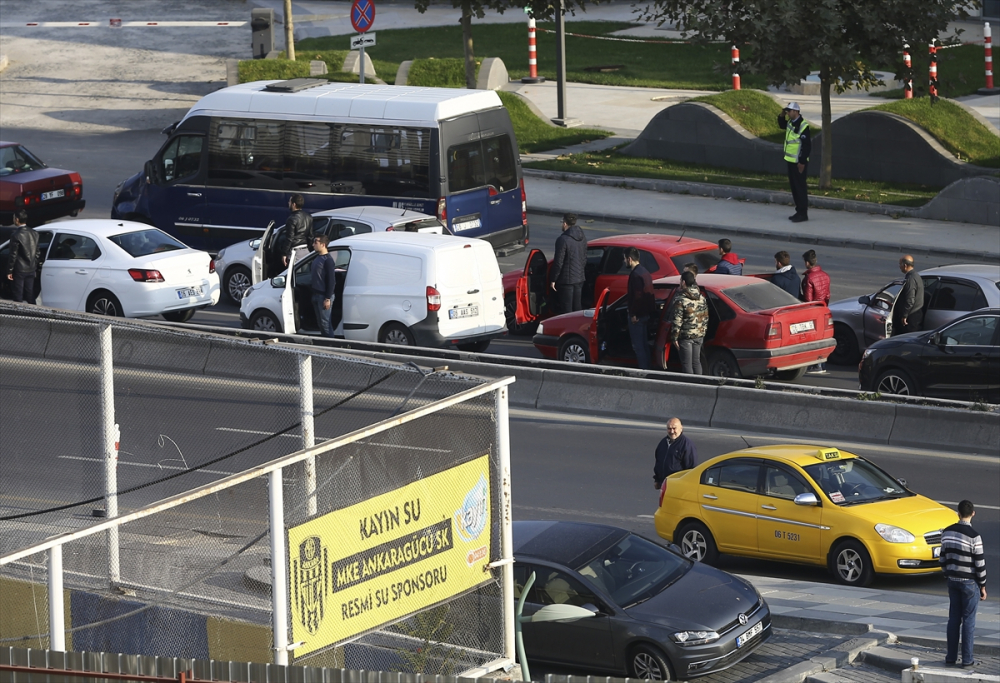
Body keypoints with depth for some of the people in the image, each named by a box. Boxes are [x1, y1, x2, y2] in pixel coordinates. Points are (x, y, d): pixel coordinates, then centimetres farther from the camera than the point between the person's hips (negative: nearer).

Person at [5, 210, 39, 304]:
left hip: (19, 270, -6)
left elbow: (13, 255, -15)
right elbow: (37, 252, 9)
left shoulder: (16, 236, -19)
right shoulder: (34, 233, 1)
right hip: (31, 269, 6)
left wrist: (9, 271, -7)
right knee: (30, 295, 13)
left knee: (18, 296, 2)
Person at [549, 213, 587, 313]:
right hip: (580, 278, 7)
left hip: (566, 280, -7)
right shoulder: (583, 238, 5)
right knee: (578, 307, 15)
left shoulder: (563, 240, -19)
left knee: (566, 309, -1)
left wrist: (553, 279, -10)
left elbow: (558, 262, -18)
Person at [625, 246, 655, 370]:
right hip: (645, 312, 10)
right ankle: (646, 367, 24)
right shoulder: (644, 271, 11)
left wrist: (634, 314, -20)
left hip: (637, 314, -10)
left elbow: (637, 296, -25)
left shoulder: (636, 274, -21)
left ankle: (643, 369, -3)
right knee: (643, 343, 18)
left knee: (637, 345, -4)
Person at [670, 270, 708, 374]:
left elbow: (677, 321, -17)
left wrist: (674, 338, -11)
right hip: (699, 335, 7)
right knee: (696, 361, 15)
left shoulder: (680, 300, -16)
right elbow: (705, 318, 14)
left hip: (686, 336, -7)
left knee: (687, 364, -1)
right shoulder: (701, 298, 7)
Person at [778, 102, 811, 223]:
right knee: (794, 187, 14)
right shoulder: (790, 123, 9)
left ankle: (803, 213, 0)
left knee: (800, 187, -5)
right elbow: (782, 125, 32)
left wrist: (802, 162, -21)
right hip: (791, 161, 9)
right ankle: (799, 211, 21)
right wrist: (781, 116, 12)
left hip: (799, 163, -9)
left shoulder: (803, 126, -19)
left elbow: (807, 146, -20)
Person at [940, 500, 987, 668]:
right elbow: (980, 564, -13)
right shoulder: (974, 536, -17)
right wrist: (982, 586, -3)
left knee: (954, 619, 11)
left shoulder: (946, 533, 0)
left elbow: (943, 558, 9)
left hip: (952, 580, 5)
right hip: (969, 582, -5)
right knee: (968, 620, 1)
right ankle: (967, 660, 4)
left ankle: (951, 657, 14)